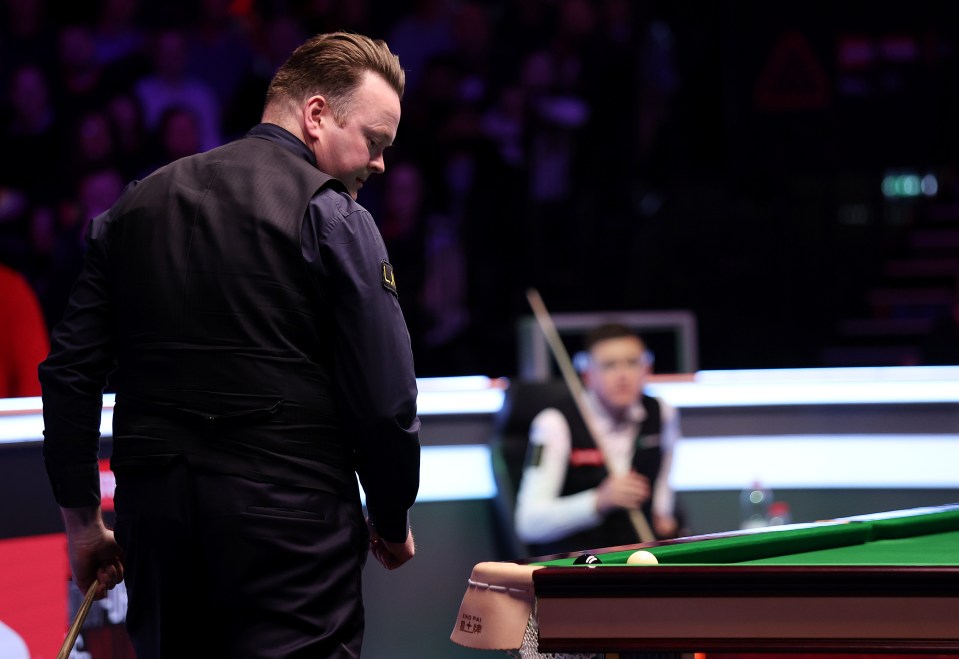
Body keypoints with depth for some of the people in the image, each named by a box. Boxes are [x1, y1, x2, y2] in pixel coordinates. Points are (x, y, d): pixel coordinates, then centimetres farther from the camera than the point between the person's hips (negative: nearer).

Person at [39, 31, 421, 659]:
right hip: (291, 514, -6)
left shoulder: (135, 206, 14)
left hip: (153, 513, 6)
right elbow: (384, 397, -9)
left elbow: (70, 372, 11)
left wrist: (82, 519, 16)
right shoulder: (332, 215, -6)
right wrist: (393, 523, 6)